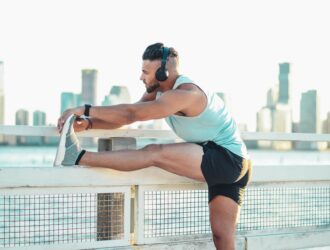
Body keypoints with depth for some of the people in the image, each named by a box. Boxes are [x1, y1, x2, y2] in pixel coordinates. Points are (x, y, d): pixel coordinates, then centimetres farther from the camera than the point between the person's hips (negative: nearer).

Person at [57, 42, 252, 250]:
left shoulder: (185, 93, -22)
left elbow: (131, 114, -28)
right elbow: (129, 115, 4)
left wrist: (85, 109, -24)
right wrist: (88, 124, -10)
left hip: (229, 159, -10)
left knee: (154, 153, -22)